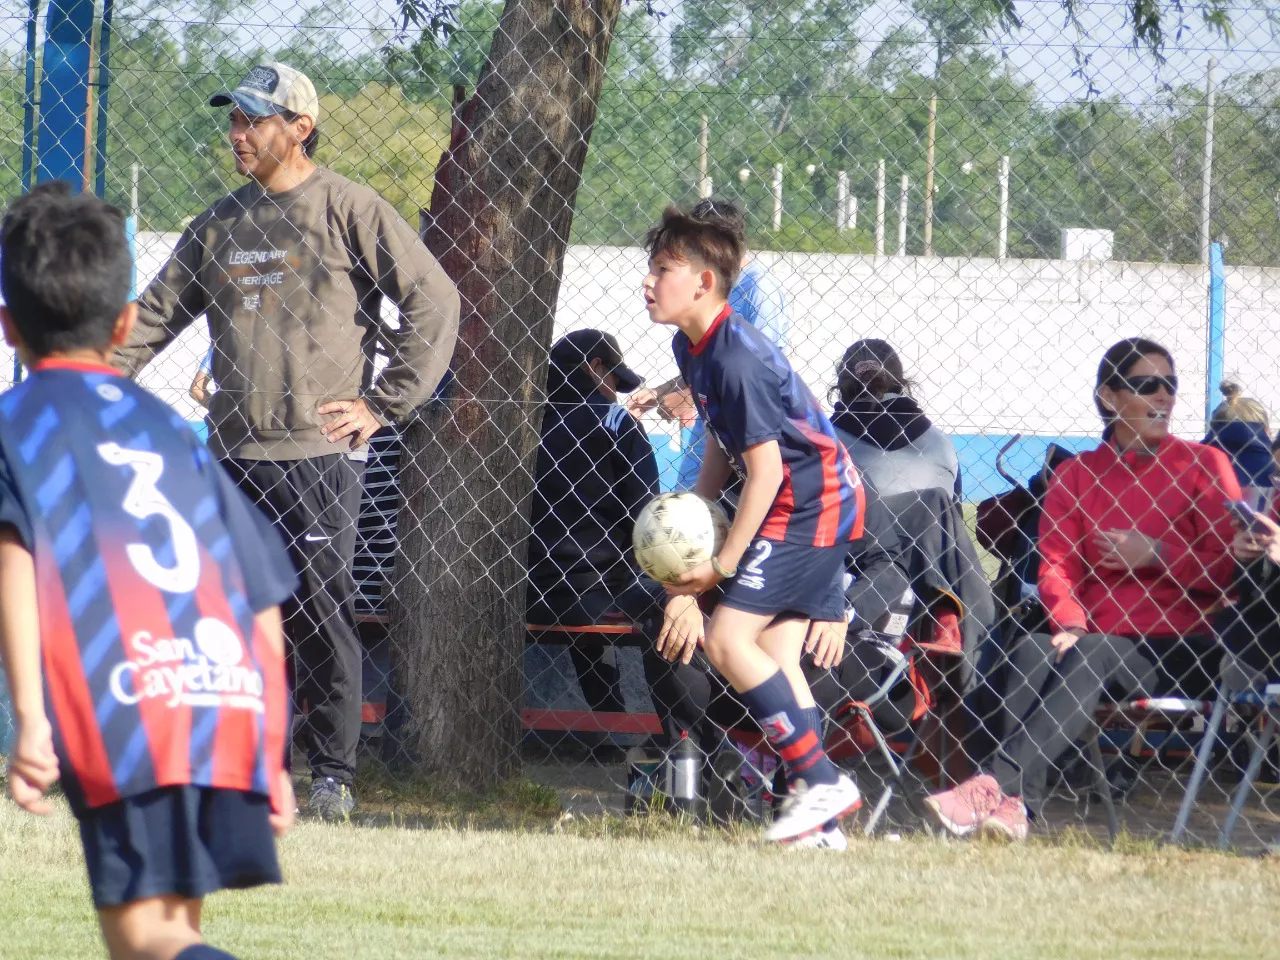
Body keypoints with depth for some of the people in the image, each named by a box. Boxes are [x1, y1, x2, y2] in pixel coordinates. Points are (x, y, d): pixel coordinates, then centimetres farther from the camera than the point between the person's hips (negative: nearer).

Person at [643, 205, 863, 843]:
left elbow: (765, 468, -22)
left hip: (808, 505, -10)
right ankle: (820, 813, 4)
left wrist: (723, 563, -17)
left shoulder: (736, 359, -22)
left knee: (727, 639, -14)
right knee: (776, 657, 6)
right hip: (824, 504, 10)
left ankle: (821, 781, -13)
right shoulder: (691, 348, 9)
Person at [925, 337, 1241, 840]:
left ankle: (997, 784, -49)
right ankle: (1011, 803, -47)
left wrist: (1156, 554, -13)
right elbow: (1057, 565, 5)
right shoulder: (1075, 475, 15)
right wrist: (1070, 624, -14)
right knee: (1030, 653, -29)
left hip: (1182, 650, -3)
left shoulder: (1203, 465, 6)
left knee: (1091, 656, -33)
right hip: (1096, 640, 3)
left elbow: (1228, 569, 1)